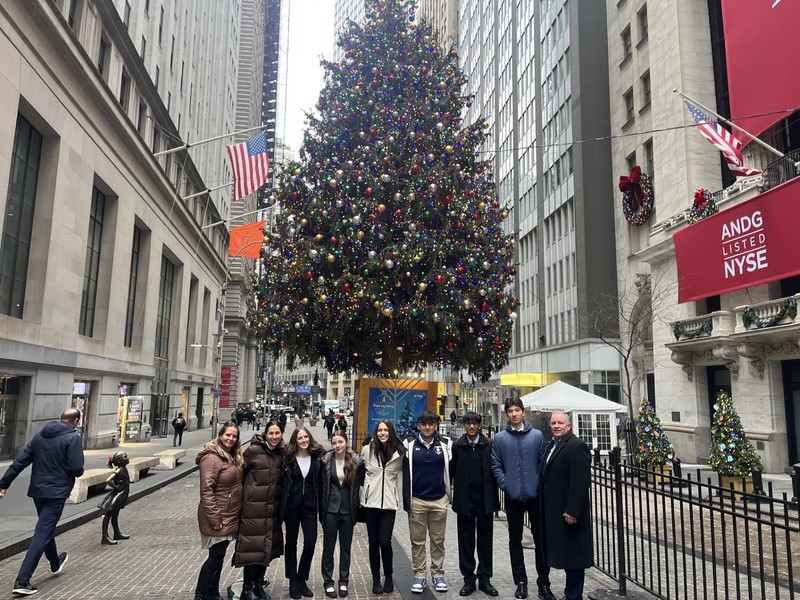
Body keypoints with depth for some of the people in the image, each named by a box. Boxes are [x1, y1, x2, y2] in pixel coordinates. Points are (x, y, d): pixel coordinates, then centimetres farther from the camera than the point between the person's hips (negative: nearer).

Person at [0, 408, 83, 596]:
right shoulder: (72, 438, -13)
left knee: (46, 528, 24)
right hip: (56, 493, -7)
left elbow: (19, 461, 5)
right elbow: (76, 469, -19)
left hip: (37, 491, 7)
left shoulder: (40, 436, 7)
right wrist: (78, 471, 4)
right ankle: (22, 581, -9)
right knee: (42, 534, -4)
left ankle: (55, 563, 43)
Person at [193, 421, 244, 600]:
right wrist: (214, 518, -23)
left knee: (219, 556, 16)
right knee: (215, 556, 0)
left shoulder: (234, 457, 9)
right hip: (218, 518, -8)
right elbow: (206, 490, -23)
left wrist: (236, 514, 14)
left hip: (230, 517, 8)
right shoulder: (212, 458, -19)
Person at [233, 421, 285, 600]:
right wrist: (246, 492, -6)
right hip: (254, 505, -5)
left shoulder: (282, 452, 3)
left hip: (273, 507, 5)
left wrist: (281, 502, 11)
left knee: (267, 546, 14)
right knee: (253, 545, 0)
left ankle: (259, 584, 29)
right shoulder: (253, 450, -13)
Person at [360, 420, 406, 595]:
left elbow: (401, 473, 10)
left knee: (385, 541, -6)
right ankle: (376, 579, 23)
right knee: (373, 542, 7)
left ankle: (388, 577, 18)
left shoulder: (399, 452, -3)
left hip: (389, 502, 0)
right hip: (370, 501, 1)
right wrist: (362, 494, 10)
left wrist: (400, 496, 9)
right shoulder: (367, 449, -4)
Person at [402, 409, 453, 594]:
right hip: (417, 500, 0)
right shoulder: (410, 445, -2)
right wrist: (406, 500, -3)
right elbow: (406, 473, -1)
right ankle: (419, 576, 17)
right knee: (418, 541, 7)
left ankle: (438, 575, 21)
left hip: (439, 500, 1)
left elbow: (450, 470, 7)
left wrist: (450, 495, 6)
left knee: (438, 540, 10)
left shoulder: (445, 444, 0)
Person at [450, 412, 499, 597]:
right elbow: (451, 471, 1)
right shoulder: (457, 446, -1)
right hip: (465, 501, 0)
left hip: (485, 501, 0)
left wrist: (495, 499, -1)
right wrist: (449, 496, 0)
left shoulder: (489, 446, -2)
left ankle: (484, 578, 21)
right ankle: (469, 579, 20)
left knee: (485, 541, 9)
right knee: (466, 541, 9)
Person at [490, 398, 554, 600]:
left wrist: (541, 485, -7)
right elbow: (496, 465, 0)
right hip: (513, 497, 1)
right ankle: (520, 581, 23)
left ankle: (543, 583, 18)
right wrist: (505, 485, -10)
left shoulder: (537, 435, 0)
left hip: (535, 496, 0)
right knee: (515, 540, 11)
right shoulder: (500, 438, -1)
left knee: (541, 539, 5)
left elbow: (544, 462, 1)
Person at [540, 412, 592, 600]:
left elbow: (581, 482, -21)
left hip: (568, 511, -9)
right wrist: (546, 509, 13)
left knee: (573, 554, 2)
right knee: (565, 553, 17)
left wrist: (572, 511, -23)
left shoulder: (577, 446, -15)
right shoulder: (553, 445, 13)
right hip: (554, 511, 9)